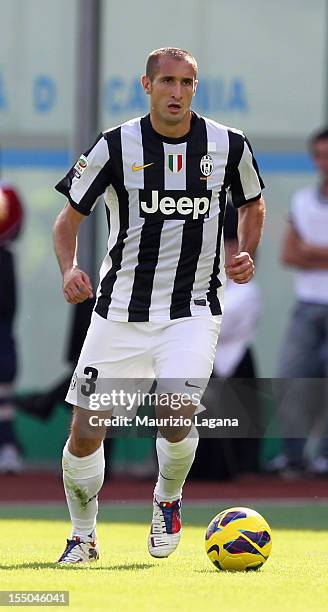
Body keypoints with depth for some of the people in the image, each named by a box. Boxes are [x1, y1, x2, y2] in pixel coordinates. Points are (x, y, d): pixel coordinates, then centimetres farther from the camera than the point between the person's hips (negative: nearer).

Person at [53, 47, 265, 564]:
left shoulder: (228, 145, -2)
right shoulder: (116, 146, -6)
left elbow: (252, 204, 18)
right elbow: (69, 216, 3)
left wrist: (247, 254, -1)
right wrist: (69, 268, -16)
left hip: (193, 310, 0)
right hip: (121, 310, 1)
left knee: (176, 418, -21)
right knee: (86, 430, -1)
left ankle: (168, 498, 12)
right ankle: (83, 537, 22)